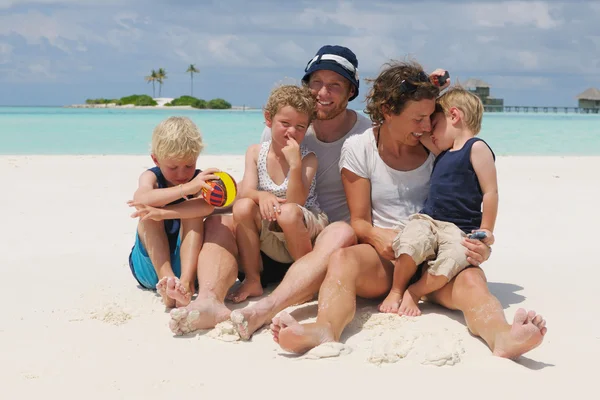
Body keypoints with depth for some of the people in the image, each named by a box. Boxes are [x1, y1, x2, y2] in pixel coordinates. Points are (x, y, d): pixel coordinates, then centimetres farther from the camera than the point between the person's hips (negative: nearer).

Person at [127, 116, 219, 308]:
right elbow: (140, 199, -31)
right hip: (150, 266, 1)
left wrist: (162, 213, -39)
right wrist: (186, 188, -42)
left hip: (185, 261, 0)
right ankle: (166, 279, -41)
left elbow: (208, 205, -31)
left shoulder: (200, 179, -6)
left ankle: (186, 281, -40)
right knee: (149, 214, -24)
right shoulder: (151, 177, -5)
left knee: (194, 209, -22)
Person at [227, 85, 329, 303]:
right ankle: (252, 280, -13)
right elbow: (247, 191, -11)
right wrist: (261, 196, -34)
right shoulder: (255, 152, 2)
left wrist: (295, 164, -30)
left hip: (306, 230, -3)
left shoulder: (308, 158, -8)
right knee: (242, 206, -24)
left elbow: (295, 202, -19)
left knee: (289, 213, -35)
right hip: (269, 241, 3)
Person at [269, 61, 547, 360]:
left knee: (471, 278, -33)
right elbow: (359, 219, 1)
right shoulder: (359, 148, 4)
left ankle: (502, 336, -63)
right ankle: (324, 330, -63)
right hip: (381, 259, -1)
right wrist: (377, 236, -24)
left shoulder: (436, 146, 9)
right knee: (342, 259, -35)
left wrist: (477, 243, -12)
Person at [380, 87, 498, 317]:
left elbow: (490, 191, -6)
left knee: (452, 259, -34)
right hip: (427, 220, 5)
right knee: (411, 242, -28)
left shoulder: (477, 148, -1)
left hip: (459, 229, -5)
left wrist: (486, 231, -8)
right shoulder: (443, 154, 22)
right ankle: (396, 291, -10)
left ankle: (414, 292, -14)